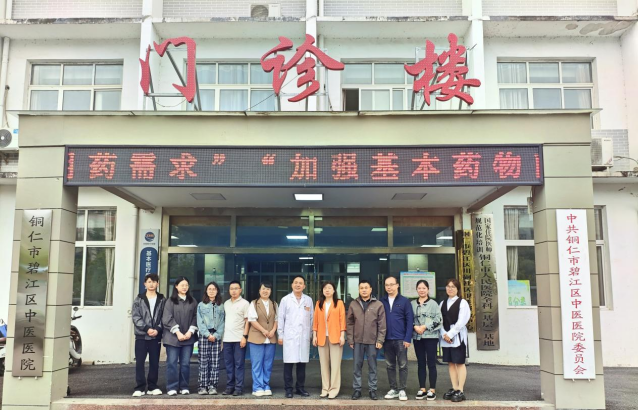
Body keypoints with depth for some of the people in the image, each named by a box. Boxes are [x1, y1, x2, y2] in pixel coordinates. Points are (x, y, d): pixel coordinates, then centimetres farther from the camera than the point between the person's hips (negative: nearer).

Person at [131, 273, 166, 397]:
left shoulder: (162, 300, 7)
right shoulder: (139, 299, 5)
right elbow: (136, 317, -3)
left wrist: (157, 329, -14)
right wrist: (147, 328, -15)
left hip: (156, 336, 1)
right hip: (141, 336, -1)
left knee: (154, 363, 6)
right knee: (139, 363, -3)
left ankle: (153, 386, 15)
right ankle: (140, 388, 3)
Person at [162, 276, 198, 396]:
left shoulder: (192, 301, 11)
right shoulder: (170, 301, 2)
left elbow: (195, 318, 7)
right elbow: (168, 319, -6)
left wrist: (190, 331, -7)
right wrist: (178, 332, -13)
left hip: (188, 337, 2)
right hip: (173, 337, -2)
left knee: (185, 363, 5)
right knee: (172, 363, -1)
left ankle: (184, 387, 13)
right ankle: (172, 387, 6)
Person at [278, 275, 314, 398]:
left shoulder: (308, 300, 9)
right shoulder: (285, 299, 4)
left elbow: (311, 318, 11)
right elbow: (281, 318, 3)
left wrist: (311, 334, 7)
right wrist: (280, 335, 0)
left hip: (304, 336, 2)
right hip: (290, 336, -2)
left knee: (302, 362, 5)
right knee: (289, 363, -2)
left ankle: (300, 388, 16)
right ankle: (288, 389, 7)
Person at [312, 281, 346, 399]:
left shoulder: (339, 303, 2)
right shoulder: (319, 303, 9)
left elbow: (342, 320, -2)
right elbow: (315, 320, 7)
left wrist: (342, 336, -7)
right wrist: (314, 335, 2)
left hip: (335, 337, -3)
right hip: (322, 337, 3)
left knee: (335, 363, -2)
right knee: (324, 363, 6)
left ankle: (334, 389, 2)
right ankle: (325, 388, 11)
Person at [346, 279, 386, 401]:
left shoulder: (378, 305, -1)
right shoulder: (353, 304, 4)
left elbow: (382, 324, -1)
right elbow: (349, 323, 5)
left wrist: (380, 340, -7)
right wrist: (350, 340, 0)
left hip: (372, 341, -1)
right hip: (357, 341, 1)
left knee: (372, 367, 8)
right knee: (357, 366, 7)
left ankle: (372, 389, 18)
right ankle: (357, 389, 16)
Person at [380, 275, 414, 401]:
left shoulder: (404, 301, -2)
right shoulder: (382, 301, 5)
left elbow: (409, 320, -4)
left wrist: (408, 338, -10)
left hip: (401, 339, -3)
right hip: (387, 339, 3)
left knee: (402, 365, 3)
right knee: (390, 366, 10)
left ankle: (402, 390, 11)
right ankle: (393, 389, 19)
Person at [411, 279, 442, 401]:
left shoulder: (433, 303, -2)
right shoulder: (412, 304, 7)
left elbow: (438, 319, -8)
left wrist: (425, 327, -14)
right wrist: (415, 327, -11)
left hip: (431, 336, -3)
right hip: (417, 337, 3)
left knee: (431, 363, -1)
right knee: (421, 363, 9)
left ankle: (432, 390, 7)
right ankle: (422, 389, 16)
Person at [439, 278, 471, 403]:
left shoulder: (462, 303, -4)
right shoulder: (443, 303, 13)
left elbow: (461, 322, -12)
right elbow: (440, 321, 6)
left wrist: (450, 334, -15)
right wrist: (444, 334, -9)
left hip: (458, 336, -5)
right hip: (446, 337, 6)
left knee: (460, 363, -2)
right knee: (450, 363, 9)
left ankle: (460, 391, 1)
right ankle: (454, 389, 16)